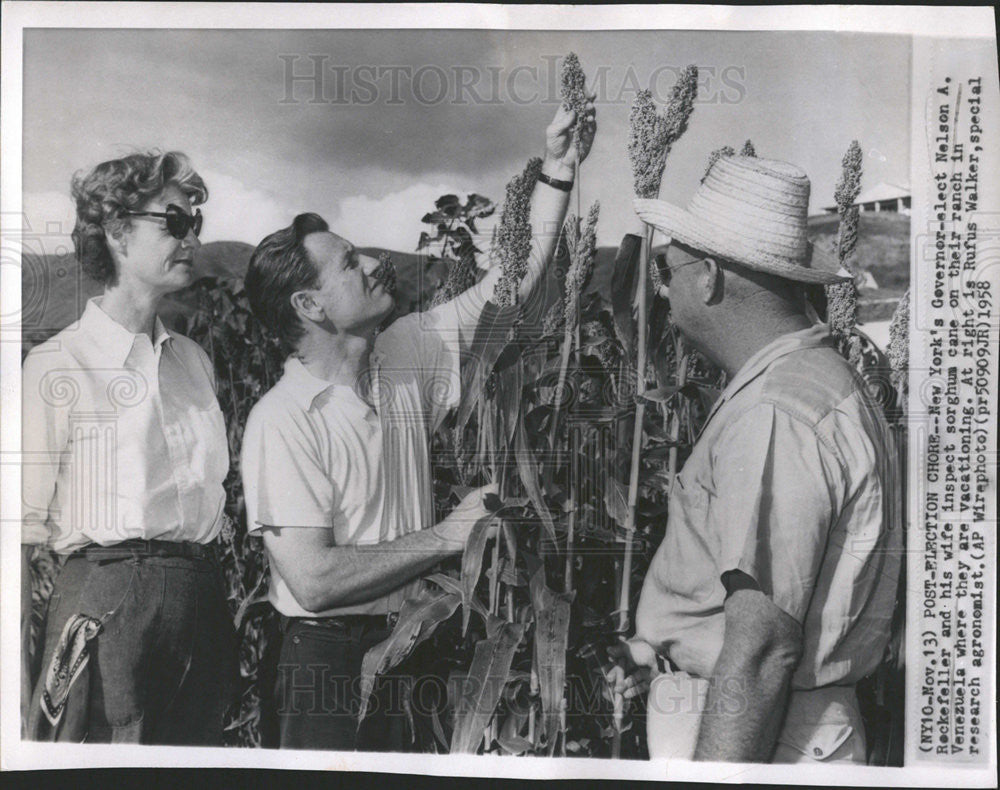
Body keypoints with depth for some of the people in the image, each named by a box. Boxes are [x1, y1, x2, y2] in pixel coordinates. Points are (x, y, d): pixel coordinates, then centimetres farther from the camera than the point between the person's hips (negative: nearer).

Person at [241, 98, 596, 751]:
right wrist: (447, 535, -17)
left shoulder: (404, 356, 2)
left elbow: (514, 280, 4)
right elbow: (314, 580, -22)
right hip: (330, 658, -6)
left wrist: (558, 167, -2)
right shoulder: (282, 421, -18)